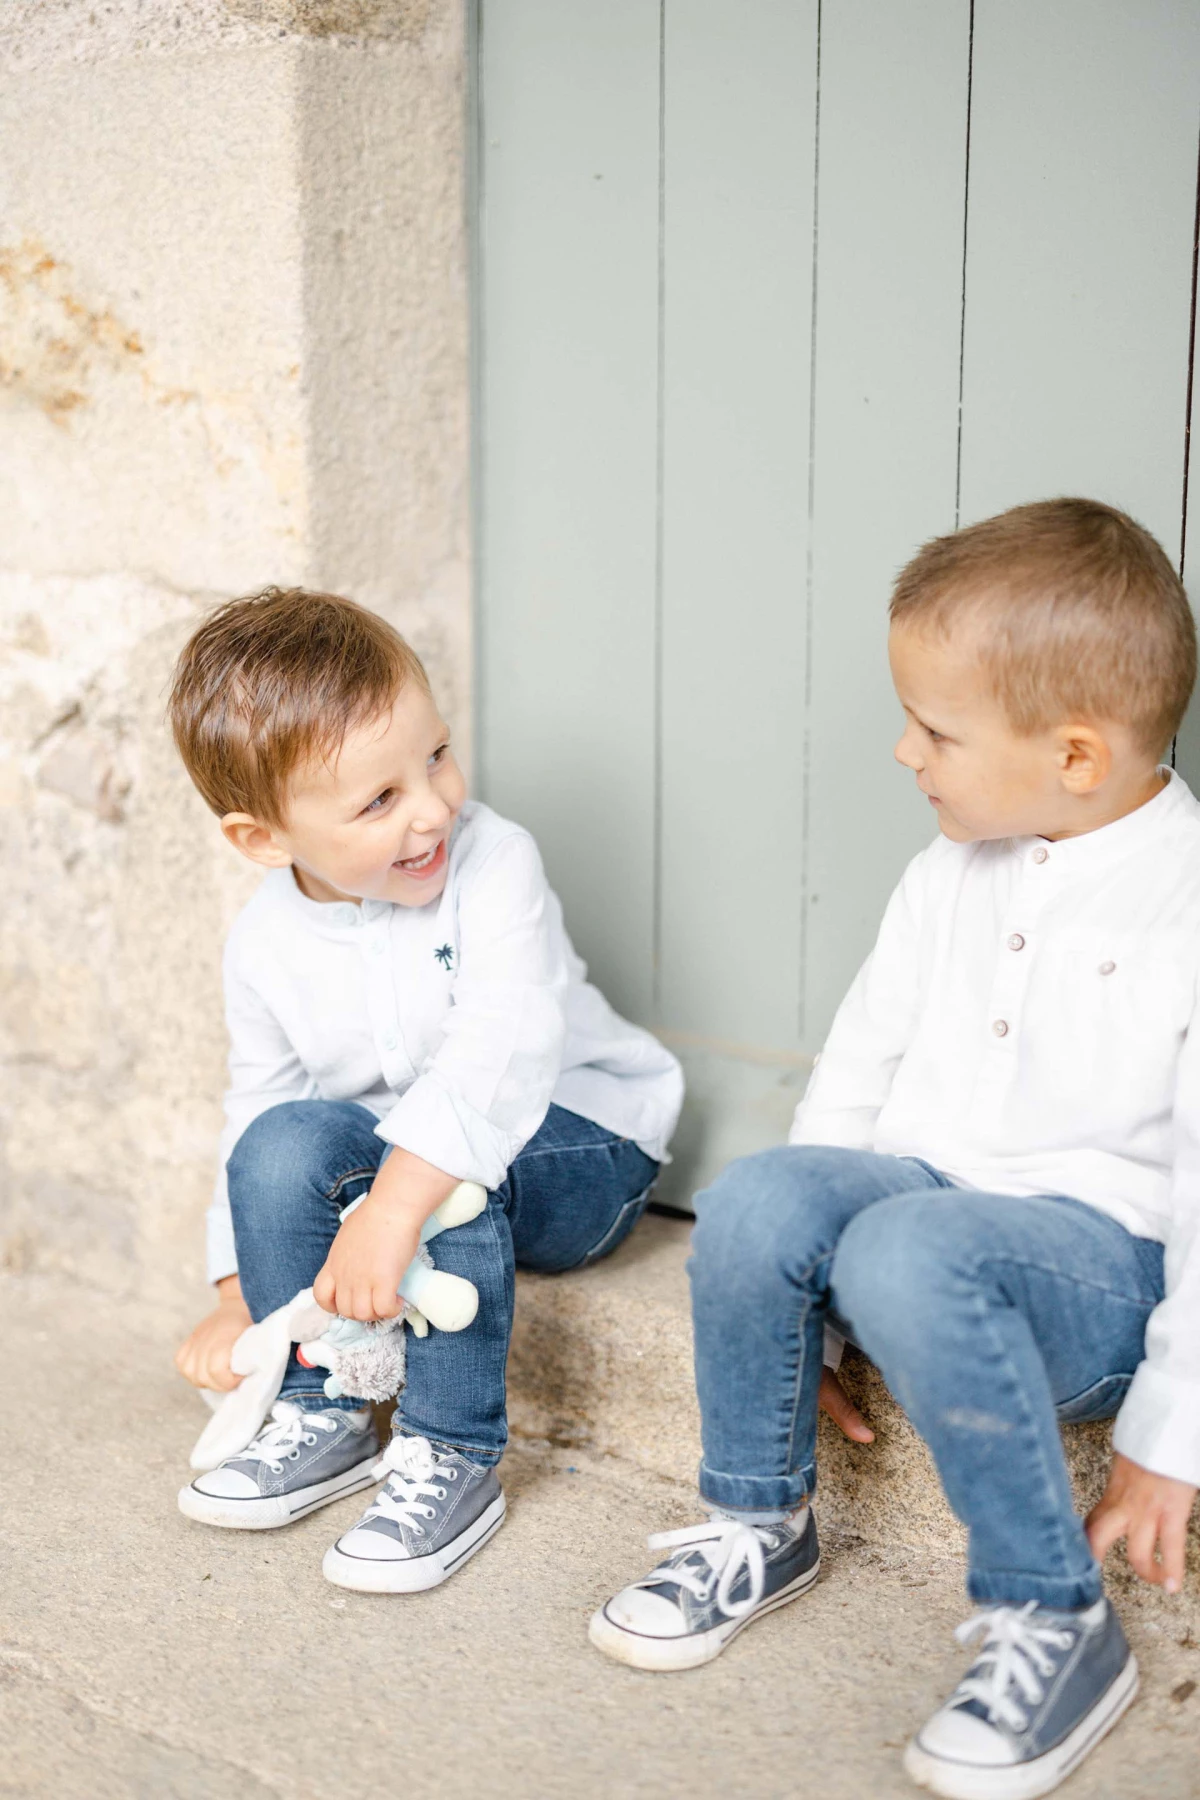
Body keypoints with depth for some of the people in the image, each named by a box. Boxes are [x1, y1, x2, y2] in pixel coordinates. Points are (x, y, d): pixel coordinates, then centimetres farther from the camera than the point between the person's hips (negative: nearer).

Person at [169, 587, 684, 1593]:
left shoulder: (494, 865, -22)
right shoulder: (265, 946, -6)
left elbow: (504, 1048, -36)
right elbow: (255, 1106, 7)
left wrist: (393, 1207, -47)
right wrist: (239, 1297, 2)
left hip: (576, 1147, -4)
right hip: (393, 1143, 5)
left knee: (445, 1164, -35)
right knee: (284, 1139, -24)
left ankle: (453, 1459, -21)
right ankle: (321, 1416, -6)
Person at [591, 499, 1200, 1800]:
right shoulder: (952, 875, 7)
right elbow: (862, 1062, 12)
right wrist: (791, 1302, 9)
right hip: (917, 1191, 6)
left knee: (909, 1253, -35)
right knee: (753, 1201, -23)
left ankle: (1053, 1622, -19)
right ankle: (760, 1526, 2)